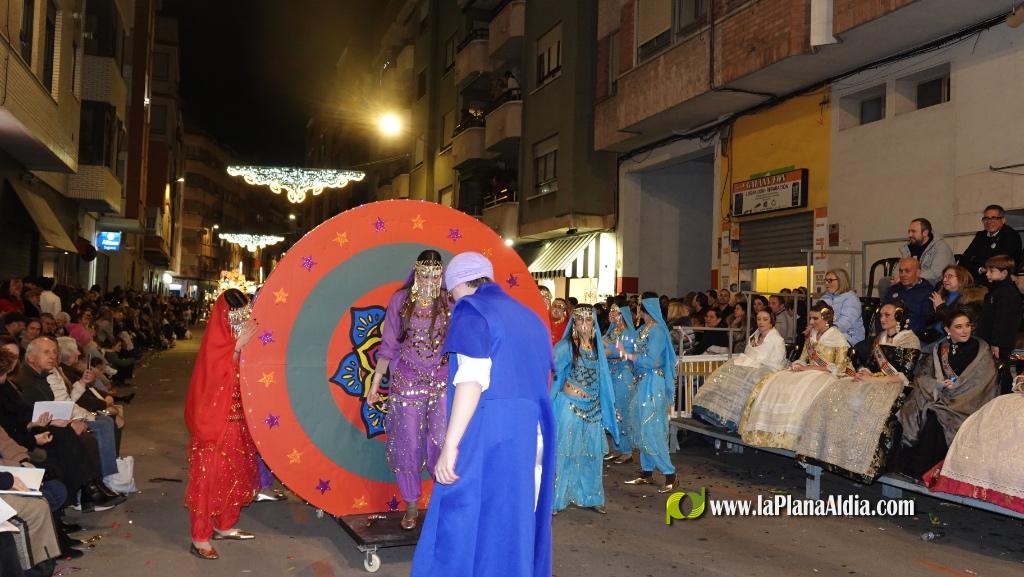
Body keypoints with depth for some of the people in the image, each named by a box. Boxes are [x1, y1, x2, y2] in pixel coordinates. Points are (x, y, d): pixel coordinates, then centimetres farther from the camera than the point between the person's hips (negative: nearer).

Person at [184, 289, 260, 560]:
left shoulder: (241, 338, 6)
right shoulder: (215, 342, -13)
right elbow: (217, 375, -23)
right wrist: (238, 346, -26)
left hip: (237, 419, 7)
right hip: (214, 419, -7)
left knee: (236, 472, 14)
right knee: (209, 476, -2)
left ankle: (224, 525, 29)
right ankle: (200, 538, 4)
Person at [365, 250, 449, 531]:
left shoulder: (451, 302, 0)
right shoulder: (400, 300, 2)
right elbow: (388, 345, 6)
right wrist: (375, 381, 3)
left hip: (443, 382, 0)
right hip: (406, 382, 1)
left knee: (441, 442, -7)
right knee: (408, 444, 5)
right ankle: (411, 505, 21)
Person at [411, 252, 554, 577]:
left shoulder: (472, 309, -2)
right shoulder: (529, 318, 20)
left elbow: (472, 378, -16)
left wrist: (450, 445, -19)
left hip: (488, 437, -8)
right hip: (533, 434, 8)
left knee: (469, 525, -1)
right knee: (515, 527, 14)